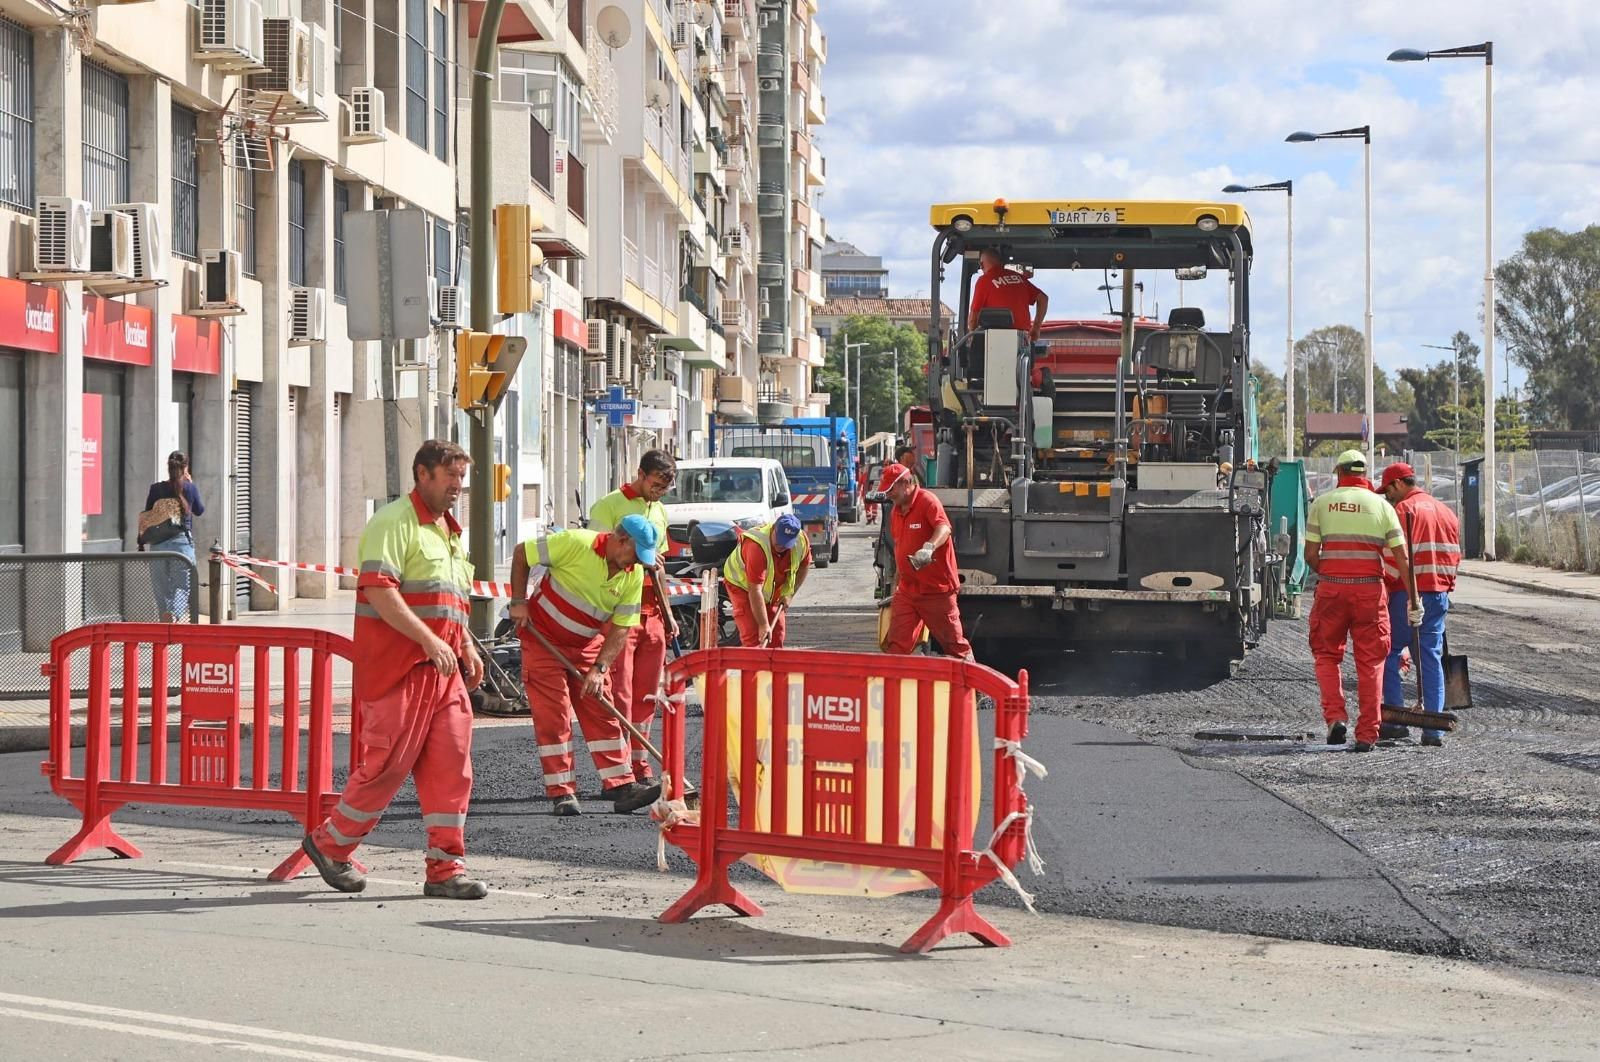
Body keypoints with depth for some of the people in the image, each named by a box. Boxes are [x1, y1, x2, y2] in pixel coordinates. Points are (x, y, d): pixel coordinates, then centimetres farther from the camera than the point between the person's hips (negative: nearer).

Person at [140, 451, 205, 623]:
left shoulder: (156, 488, 2)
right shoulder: (190, 488, -2)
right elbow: (199, 511, 15)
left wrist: (142, 543, 11)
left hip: (158, 544, 2)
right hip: (182, 542, -2)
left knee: (161, 588, 12)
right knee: (182, 586, -2)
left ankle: (165, 620, 17)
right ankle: (175, 617, -26)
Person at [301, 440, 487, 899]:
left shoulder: (447, 530, 21)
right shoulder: (395, 522, -9)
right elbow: (379, 591, -20)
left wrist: (466, 647, 17)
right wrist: (429, 640, -25)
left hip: (443, 669, 9)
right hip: (396, 668, -9)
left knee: (451, 766, 2)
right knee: (387, 765, -5)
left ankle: (445, 868, 5)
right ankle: (329, 844, 13)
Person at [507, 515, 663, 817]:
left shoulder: (634, 576, -7)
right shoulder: (575, 543, -22)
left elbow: (621, 628, -7)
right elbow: (522, 554, -12)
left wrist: (599, 668, -17)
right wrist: (519, 602, -15)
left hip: (586, 645, 5)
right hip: (543, 639, -5)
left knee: (602, 712, 0)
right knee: (553, 715, -7)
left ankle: (621, 785, 0)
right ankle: (562, 794, -3)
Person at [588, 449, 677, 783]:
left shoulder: (659, 512, 19)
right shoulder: (609, 506, -4)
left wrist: (667, 614, 22)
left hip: (651, 612, 7)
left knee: (646, 692, 7)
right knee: (618, 691, -9)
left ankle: (640, 764, 13)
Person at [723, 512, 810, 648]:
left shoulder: (802, 541, -21)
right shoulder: (757, 547, -40)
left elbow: (804, 565, 3)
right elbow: (755, 591, -38)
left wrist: (789, 594, -4)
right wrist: (763, 625, -38)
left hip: (774, 588, 6)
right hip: (742, 584, -6)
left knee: (776, 637, 3)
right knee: (753, 637, -17)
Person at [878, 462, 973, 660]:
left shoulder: (927, 501, -13)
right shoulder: (896, 511, 13)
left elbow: (944, 528, -31)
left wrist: (929, 547, -51)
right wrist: (897, 582, 27)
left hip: (937, 589, -7)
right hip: (906, 591, 7)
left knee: (953, 642, 1)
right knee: (897, 646, 1)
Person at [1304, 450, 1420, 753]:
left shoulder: (1322, 503, 3)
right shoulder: (1381, 506, 4)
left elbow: (1310, 554, 0)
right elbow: (1401, 557, -1)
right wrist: (1413, 599, 1)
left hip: (1331, 589, -1)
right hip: (1370, 590, 1)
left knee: (1326, 654, 15)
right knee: (1370, 662, 6)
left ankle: (1334, 717, -3)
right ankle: (1367, 734, 4)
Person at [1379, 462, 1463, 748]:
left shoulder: (1404, 510, -9)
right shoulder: (1446, 512, 16)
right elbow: (1454, 556, 16)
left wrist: (1384, 586, -6)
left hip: (1407, 593, -7)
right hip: (1438, 594, 7)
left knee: (1388, 652, 6)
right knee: (1431, 658, 7)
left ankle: (1395, 721, 0)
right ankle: (1434, 729, 2)